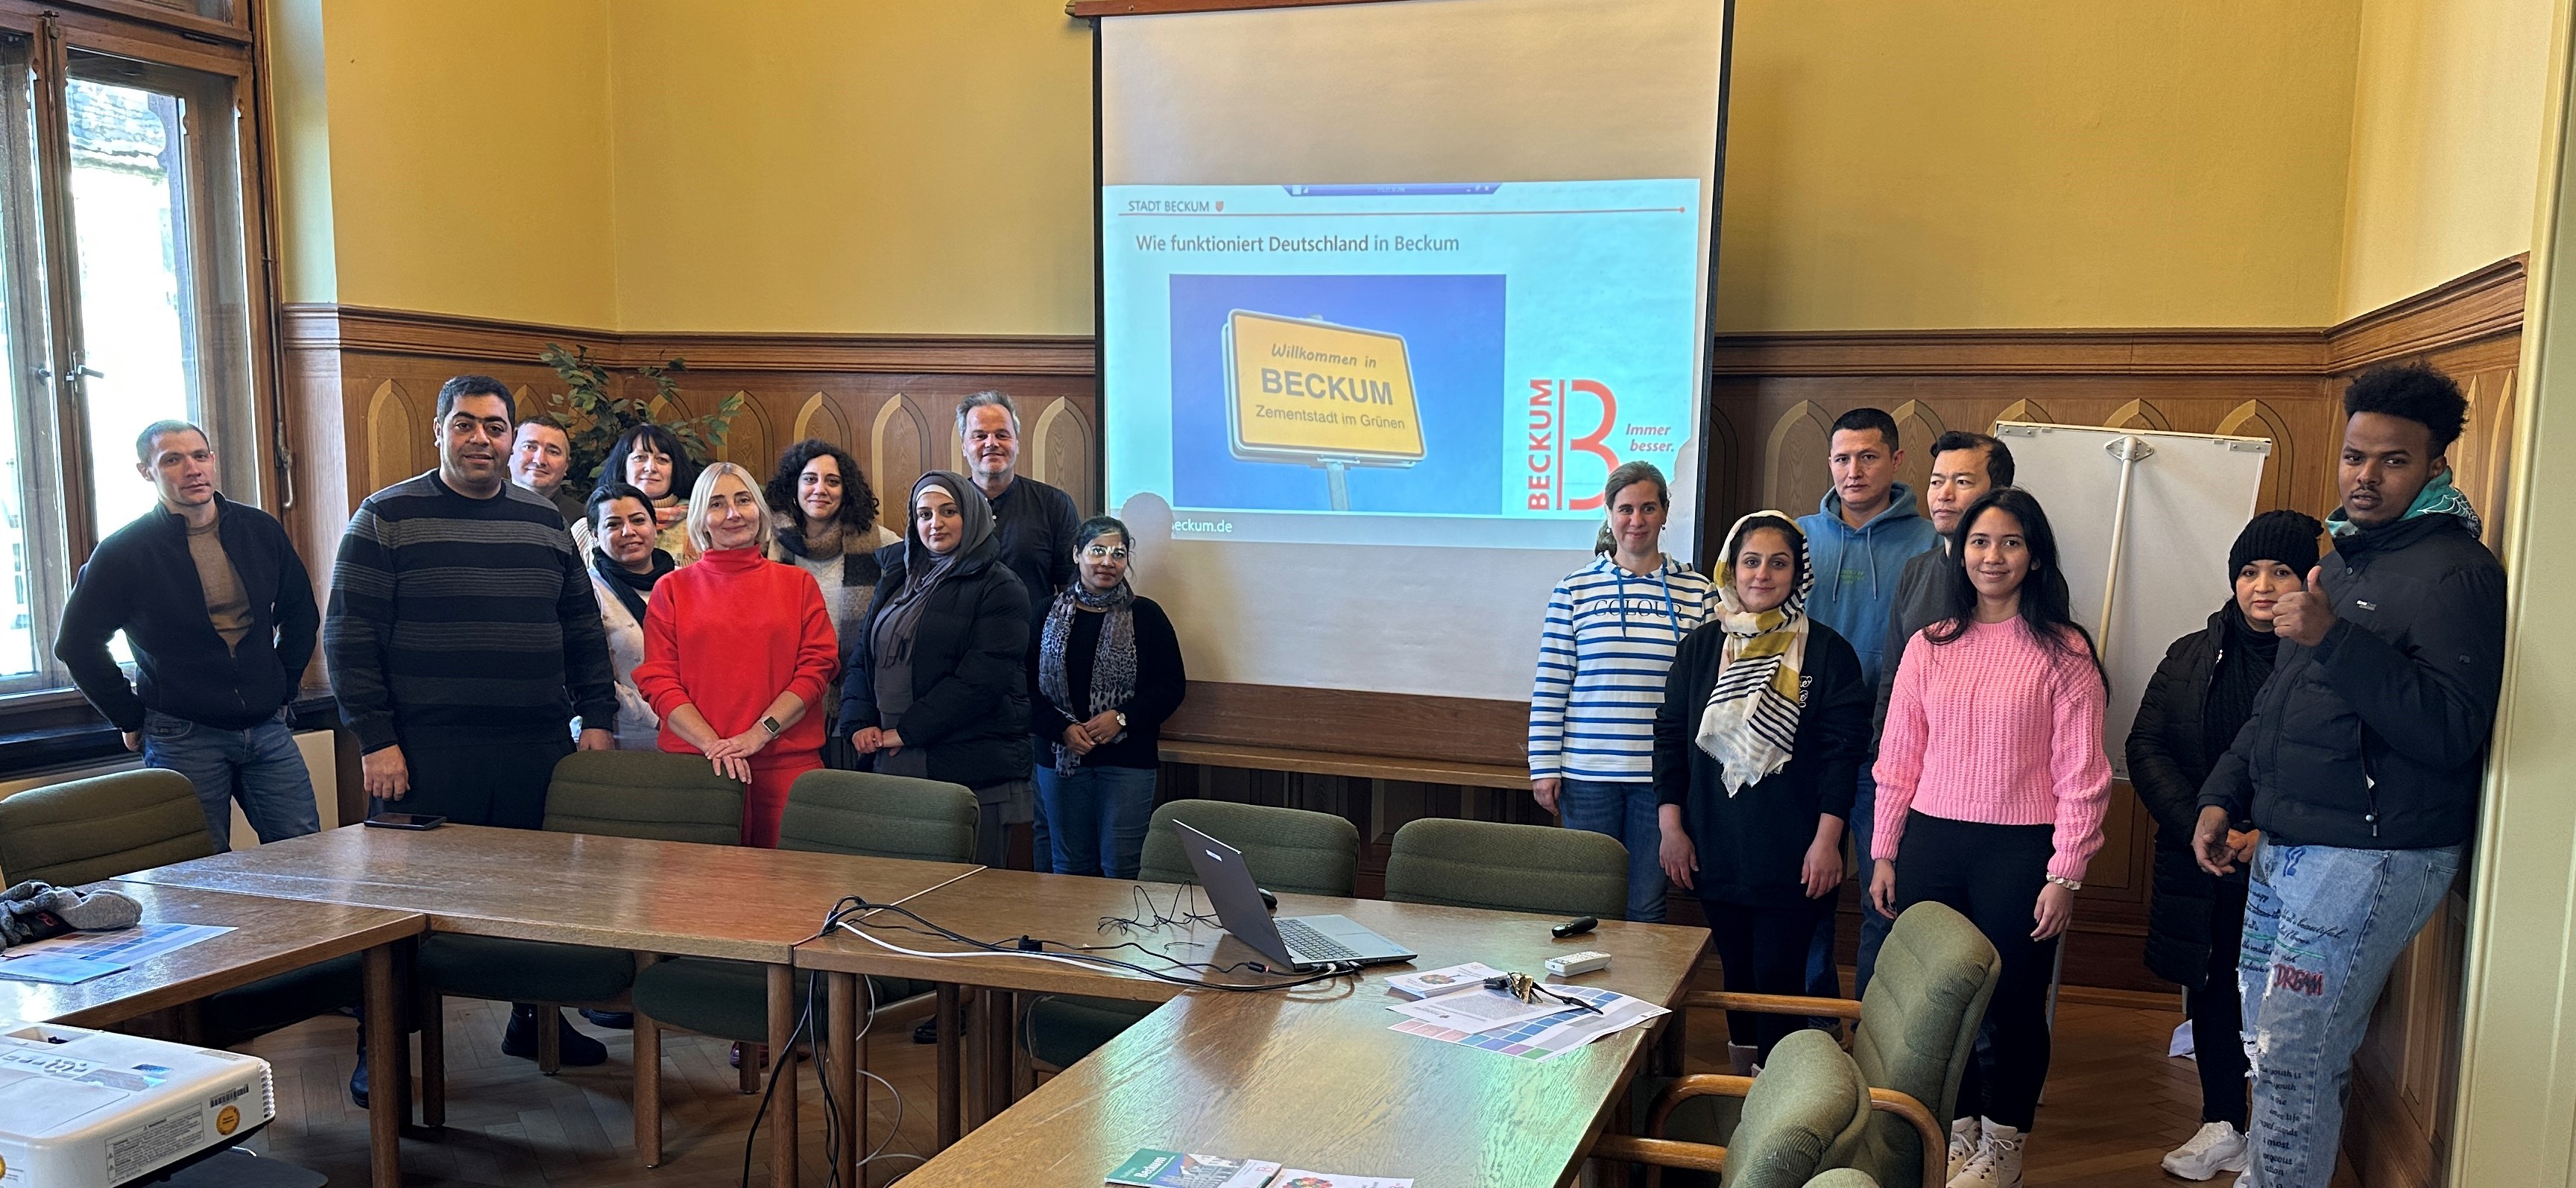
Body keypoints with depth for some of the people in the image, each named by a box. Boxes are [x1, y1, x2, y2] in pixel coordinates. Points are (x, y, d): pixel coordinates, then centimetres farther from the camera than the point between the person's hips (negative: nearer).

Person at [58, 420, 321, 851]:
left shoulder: (261, 531, 6)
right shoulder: (124, 552, -5)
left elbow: (300, 613, 19)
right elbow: (77, 643, 1)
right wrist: (131, 720, 0)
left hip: (268, 730, 3)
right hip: (183, 741, -3)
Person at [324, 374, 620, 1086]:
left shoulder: (543, 521, 13)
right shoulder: (387, 518, 0)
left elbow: (582, 630, 17)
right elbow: (349, 637, -3)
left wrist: (596, 717, 9)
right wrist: (375, 740, -9)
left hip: (537, 750, 4)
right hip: (426, 753, -4)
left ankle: (536, 1020, 27)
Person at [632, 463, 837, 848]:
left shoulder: (798, 583, 11)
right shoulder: (672, 590, 11)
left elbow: (817, 665, 4)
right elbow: (657, 679, 4)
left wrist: (760, 733, -9)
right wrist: (713, 744, -11)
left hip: (787, 763, 0)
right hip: (694, 758, 0)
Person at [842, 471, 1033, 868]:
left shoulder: (999, 589, -2)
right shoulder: (897, 578, 19)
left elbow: (980, 678, -12)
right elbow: (862, 656, 16)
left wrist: (908, 730, -13)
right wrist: (860, 724, -1)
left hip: (972, 769, -5)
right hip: (892, 763, 6)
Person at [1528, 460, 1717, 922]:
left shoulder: (1697, 593, 5)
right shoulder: (1575, 589, 2)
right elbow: (1550, 686, 3)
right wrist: (1544, 767, -1)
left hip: (1661, 775, 0)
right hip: (1587, 771, 0)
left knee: (1646, 908, 7)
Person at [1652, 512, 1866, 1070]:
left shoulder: (1827, 651, -3)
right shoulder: (1701, 646, 7)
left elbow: (1844, 750, -6)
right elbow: (1670, 736, 7)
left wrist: (1827, 840, -10)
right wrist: (1670, 825, 2)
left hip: (1792, 855, -3)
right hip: (1715, 849, 4)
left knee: (1779, 977, -2)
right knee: (1736, 972, 13)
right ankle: (1740, 1079, 27)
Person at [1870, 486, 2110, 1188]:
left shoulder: (2063, 651, -4)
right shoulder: (1929, 646, 6)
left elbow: (2081, 773, -5)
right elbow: (1898, 758, 8)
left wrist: (2065, 874, -8)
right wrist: (1884, 853, 7)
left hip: (2019, 849, -3)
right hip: (1931, 842, 3)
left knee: (2014, 1001, 7)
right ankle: (1959, 1129, 28)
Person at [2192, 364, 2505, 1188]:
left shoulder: (2459, 573, -12)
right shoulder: (2342, 560, 17)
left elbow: (2451, 731, -24)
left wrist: (2336, 638, -29)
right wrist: (2224, 795, 15)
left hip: (2371, 856, -9)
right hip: (2285, 845, 9)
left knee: (2293, 1063, -7)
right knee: (2275, 1042, 16)